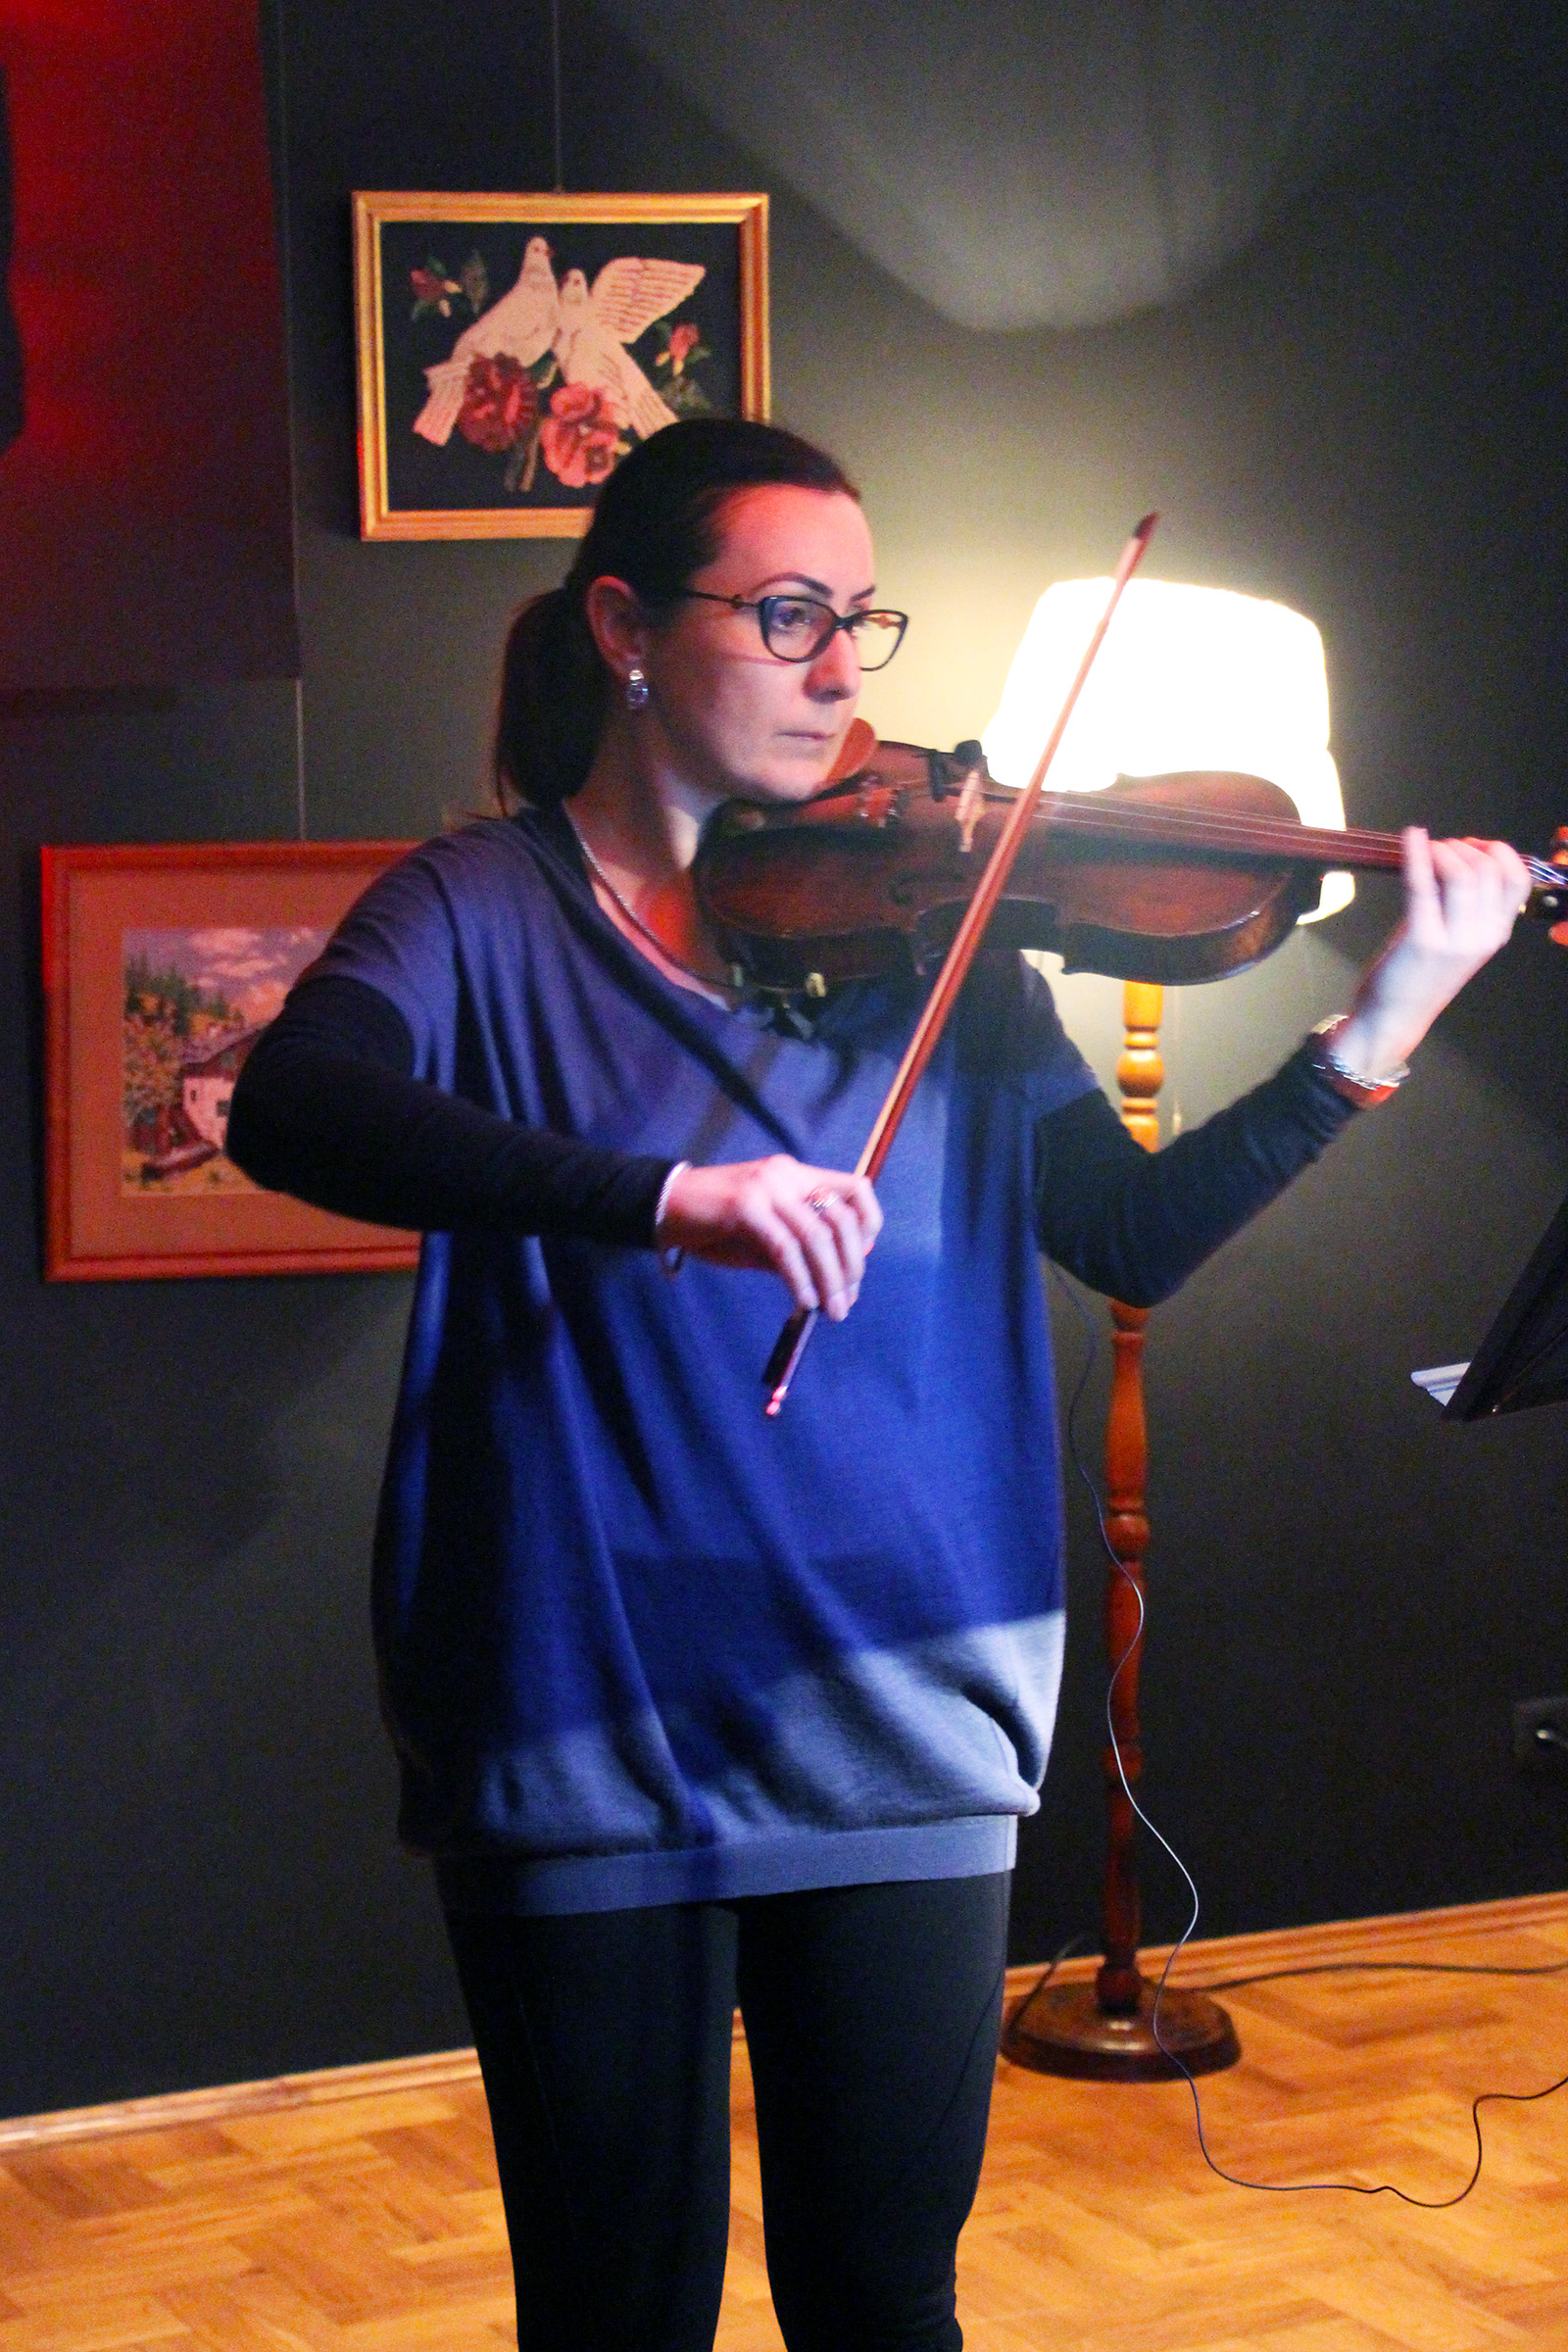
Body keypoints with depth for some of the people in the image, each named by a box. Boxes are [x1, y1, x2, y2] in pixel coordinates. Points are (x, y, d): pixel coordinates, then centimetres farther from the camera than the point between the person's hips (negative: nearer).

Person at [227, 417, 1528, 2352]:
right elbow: (285, 1109, -24)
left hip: (894, 1718, 3)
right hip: (583, 1727, -2)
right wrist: (665, 1195, -36)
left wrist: (1373, 1038, -13)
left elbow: (1134, 1236, 1)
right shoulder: (488, 909, -3)